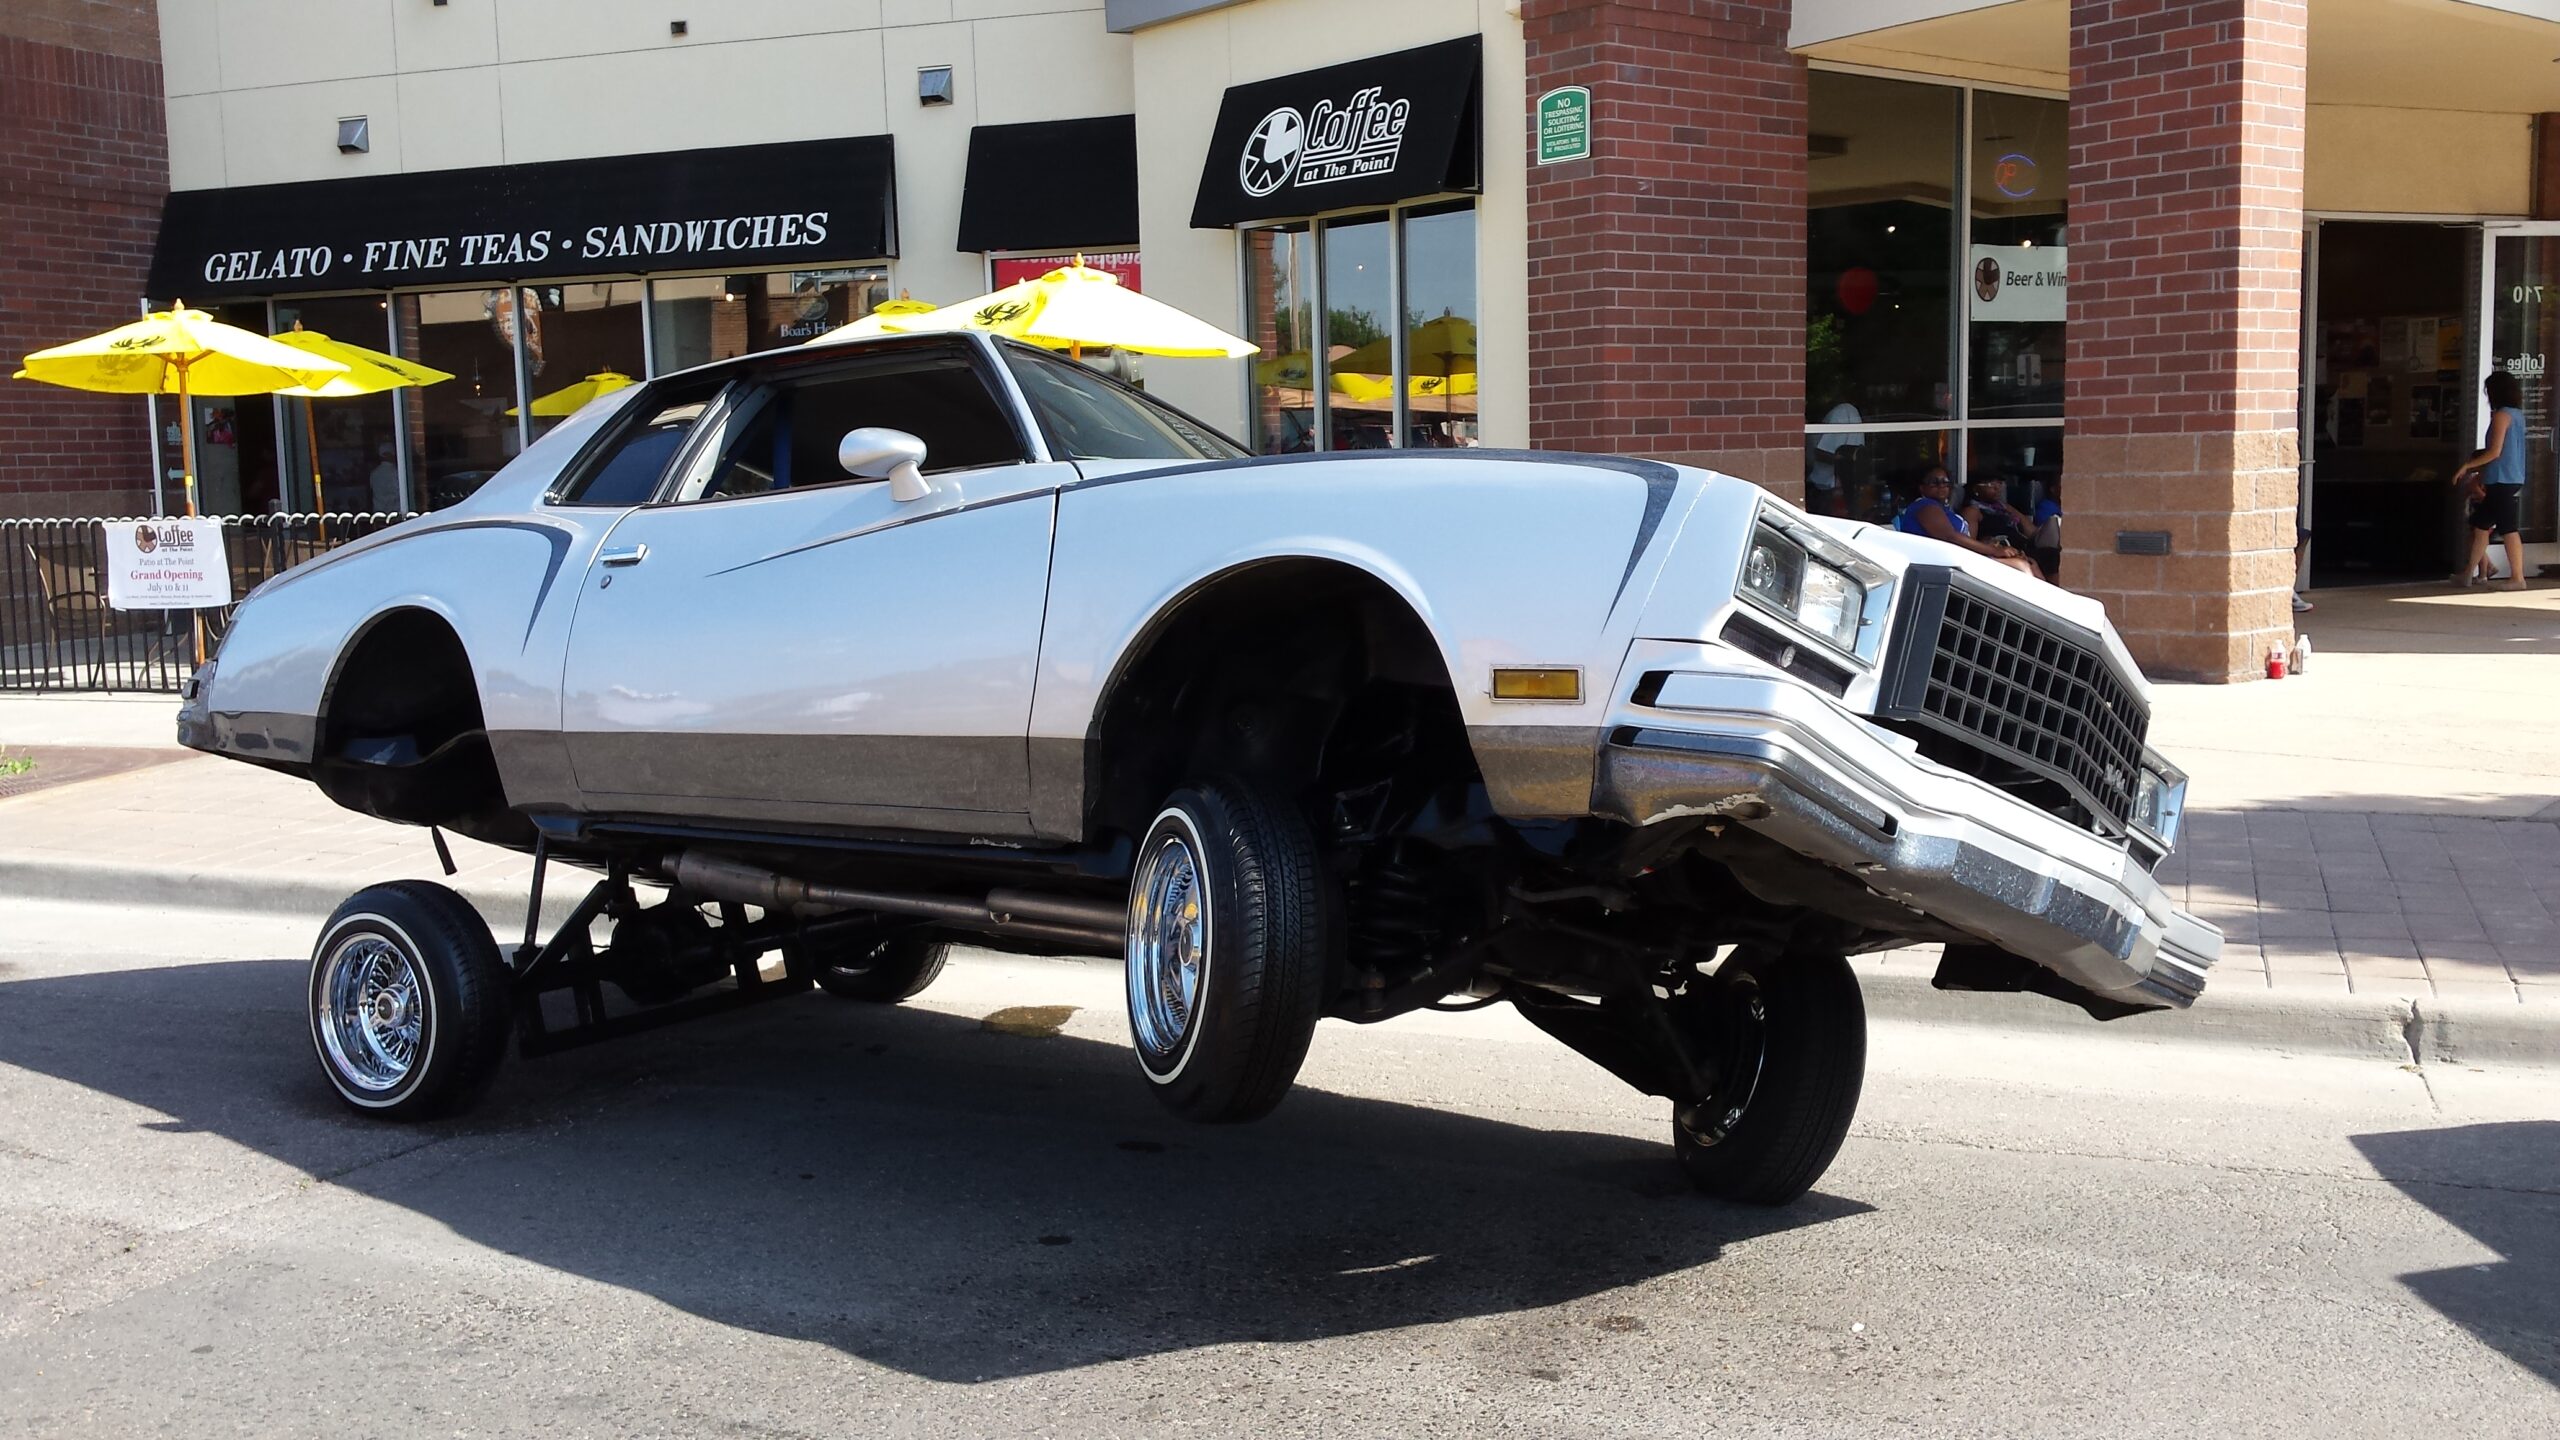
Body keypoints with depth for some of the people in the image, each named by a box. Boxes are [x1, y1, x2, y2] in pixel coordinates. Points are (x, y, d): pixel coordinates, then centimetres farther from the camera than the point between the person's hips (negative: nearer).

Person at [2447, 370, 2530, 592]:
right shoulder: (2517, 414, 14)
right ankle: (2469, 572, 18)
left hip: (2502, 481, -9)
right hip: (2514, 480, 9)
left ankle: (2517, 578, -2)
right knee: (2481, 525, 14)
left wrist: (2467, 465, -10)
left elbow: (2495, 452, -18)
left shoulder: (2502, 415, -13)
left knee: (2509, 529, -5)